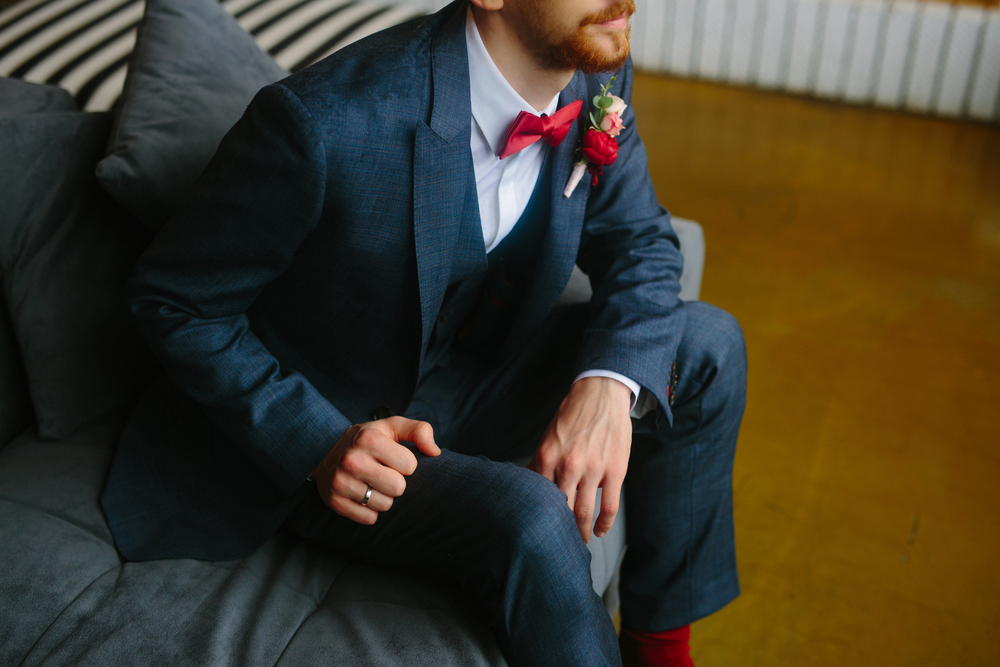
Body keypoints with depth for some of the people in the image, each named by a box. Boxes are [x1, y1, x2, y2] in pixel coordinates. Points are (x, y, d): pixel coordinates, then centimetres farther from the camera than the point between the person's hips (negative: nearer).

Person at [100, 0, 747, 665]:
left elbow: (639, 242, 0)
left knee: (706, 343, -7)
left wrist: (608, 385, -20)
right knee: (531, 520, -32)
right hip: (317, 421, -6)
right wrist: (321, 445, -28)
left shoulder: (595, 77, -11)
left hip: (464, 380, 7)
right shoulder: (322, 122, -31)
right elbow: (175, 301, -18)